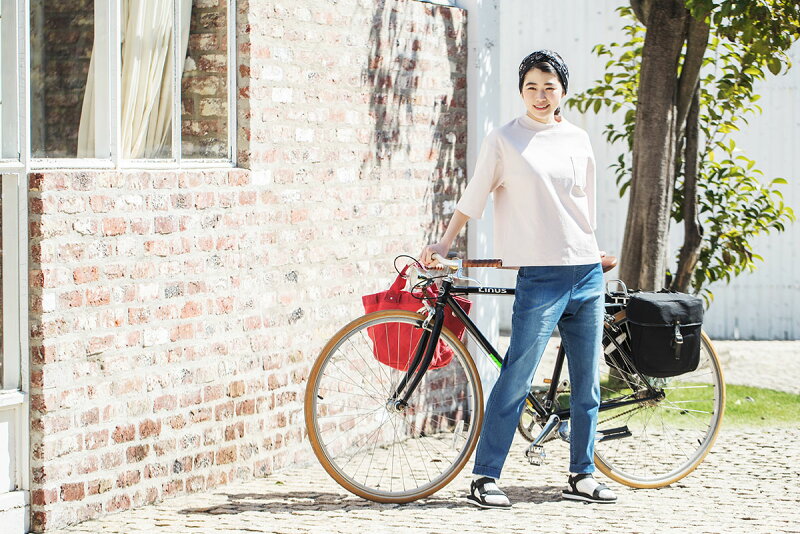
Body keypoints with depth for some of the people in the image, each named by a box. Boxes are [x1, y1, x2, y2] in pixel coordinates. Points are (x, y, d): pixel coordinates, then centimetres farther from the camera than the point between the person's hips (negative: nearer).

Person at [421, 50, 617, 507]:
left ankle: (582, 476, 18)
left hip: (587, 273, 5)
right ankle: (485, 478, -6)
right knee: (517, 380, -10)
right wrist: (444, 244, 1)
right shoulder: (505, 140, 0)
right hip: (540, 276, -5)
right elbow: (474, 196, 4)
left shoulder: (578, 140, 12)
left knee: (587, 384, 8)